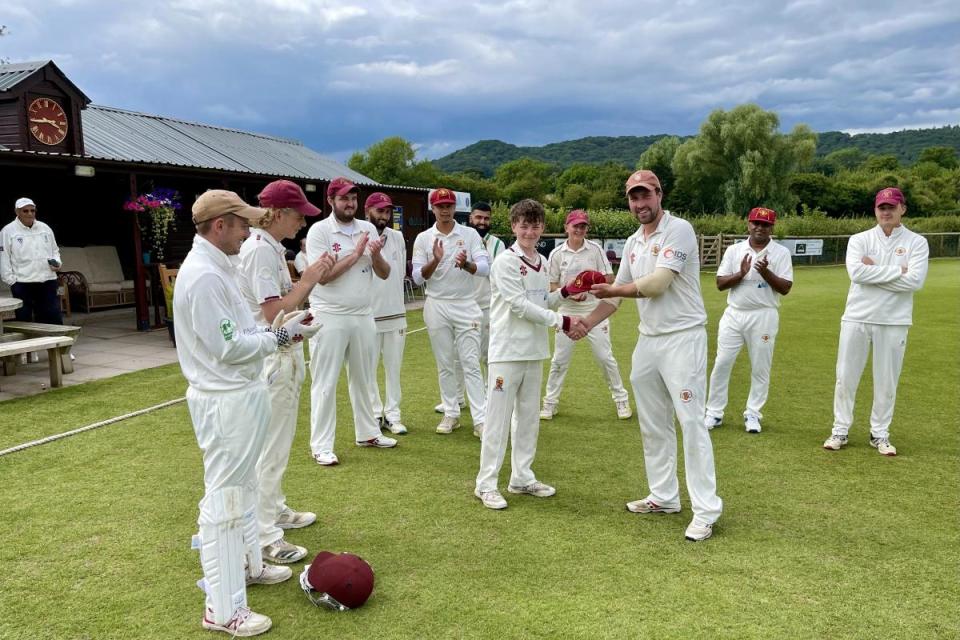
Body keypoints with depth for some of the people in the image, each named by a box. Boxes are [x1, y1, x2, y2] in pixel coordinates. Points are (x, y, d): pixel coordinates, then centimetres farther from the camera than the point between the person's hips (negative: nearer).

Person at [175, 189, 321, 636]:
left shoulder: (217, 266, 11)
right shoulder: (203, 274, -21)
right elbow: (228, 348, -22)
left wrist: (281, 330, 4)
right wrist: (281, 336, -13)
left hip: (242, 394, 11)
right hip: (225, 402, -11)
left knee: (242, 487, 23)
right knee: (223, 499, -2)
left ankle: (248, 564, 42)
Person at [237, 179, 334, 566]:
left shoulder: (272, 248, 12)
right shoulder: (260, 250, -18)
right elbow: (274, 313, -24)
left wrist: (312, 277, 0)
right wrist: (308, 280, -15)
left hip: (284, 355, 10)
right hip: (271, 357, -10)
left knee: (278, 443, 21)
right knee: (271, 447, -3)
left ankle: (276, 511, 36)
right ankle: (265, 536, 7)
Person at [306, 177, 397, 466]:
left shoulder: (368, 229, 8)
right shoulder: (319, 230, -7)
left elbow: (384, 274, 7)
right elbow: (322, 276, -17)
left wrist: (376, 255, -13)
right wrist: (355, 254, -18)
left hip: (363, 316, 5)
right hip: (330, 318, -5)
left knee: (363, 378, 16)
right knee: (325, 383, 0)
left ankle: (367, 432, 30)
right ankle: (321, 446, 7)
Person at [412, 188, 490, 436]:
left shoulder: (470, 234, 1)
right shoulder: (423, 238, 3)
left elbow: (484, 267, -11)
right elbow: (418, 278, -3)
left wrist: (466, 264, -32)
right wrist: (435, 260, -21)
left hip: (466, 306, -1)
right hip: (437, 306, 2)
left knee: (471, 363, -3)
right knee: (445, 365, 9)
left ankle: (480, 420, -3)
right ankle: (451, 414, 20)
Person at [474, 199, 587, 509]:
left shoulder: (541, 262, 11)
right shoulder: (505, 261, -11)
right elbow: (520, 306, -18)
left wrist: (564, 293, 1)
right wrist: (561, 321, -19)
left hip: (534, 351, 8)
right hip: (508, 351, -7)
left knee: (528, 417, 14)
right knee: (498, 419, -2)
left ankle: (522, 477, 26)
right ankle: (486, 484, 7)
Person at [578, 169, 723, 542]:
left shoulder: (679, 230, -11)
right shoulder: (633, 243, 13)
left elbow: (656, 285, -19)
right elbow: (617, 295, 16)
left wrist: (610, 289, -5)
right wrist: (585, 325, 5)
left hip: (682, 339, -8)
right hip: (648, 340, 8)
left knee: (691, 423, -7)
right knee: (653, 424, 13)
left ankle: (706, 511, 0)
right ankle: (664, 497, 26)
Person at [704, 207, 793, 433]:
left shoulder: (781, 252, 0)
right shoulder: (734, 250, 6)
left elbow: (785, 288, -6)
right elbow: (720, 284, 1)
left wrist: (766, 272, -20)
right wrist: (740, 274, -15)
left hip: (764, 316, -2)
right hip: (734, 315, 2)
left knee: (760, 368, 4)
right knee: (721, 364, 1)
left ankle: (752, 414, 17)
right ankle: (714, 413, 10)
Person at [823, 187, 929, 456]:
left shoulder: (917, 243, 2)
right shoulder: (859, 240, 3)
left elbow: (915, 281, -13)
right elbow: (856, 273, -15)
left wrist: (873, 271, -12)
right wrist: (897, 270, -14)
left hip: (894, 322, 0)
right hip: (857, 318, 1)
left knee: (887, 381, 7)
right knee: (846, 377, 4)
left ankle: (880, 434, 21)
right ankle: (840, 431, 16)